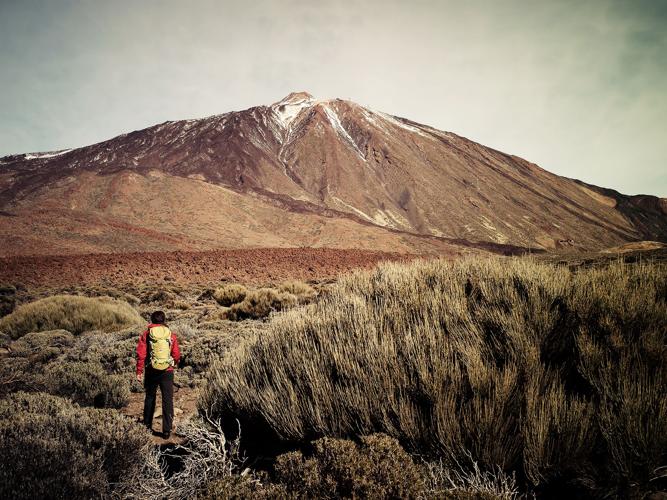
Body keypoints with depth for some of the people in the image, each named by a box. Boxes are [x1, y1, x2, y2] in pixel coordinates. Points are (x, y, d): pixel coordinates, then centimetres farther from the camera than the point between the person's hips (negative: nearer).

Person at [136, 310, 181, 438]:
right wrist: (174, 364, 24)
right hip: (167, 372, -1)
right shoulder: (171, 335, -1)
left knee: (150, 398, 20)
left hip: (151, 371, 1)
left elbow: (141, 354, -6)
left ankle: (147, 425, 31)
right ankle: (167, 430, 0)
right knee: (167, 400, 3)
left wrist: (139, 371, 1)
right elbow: (177, 355, 3)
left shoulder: (146, 334, -3)